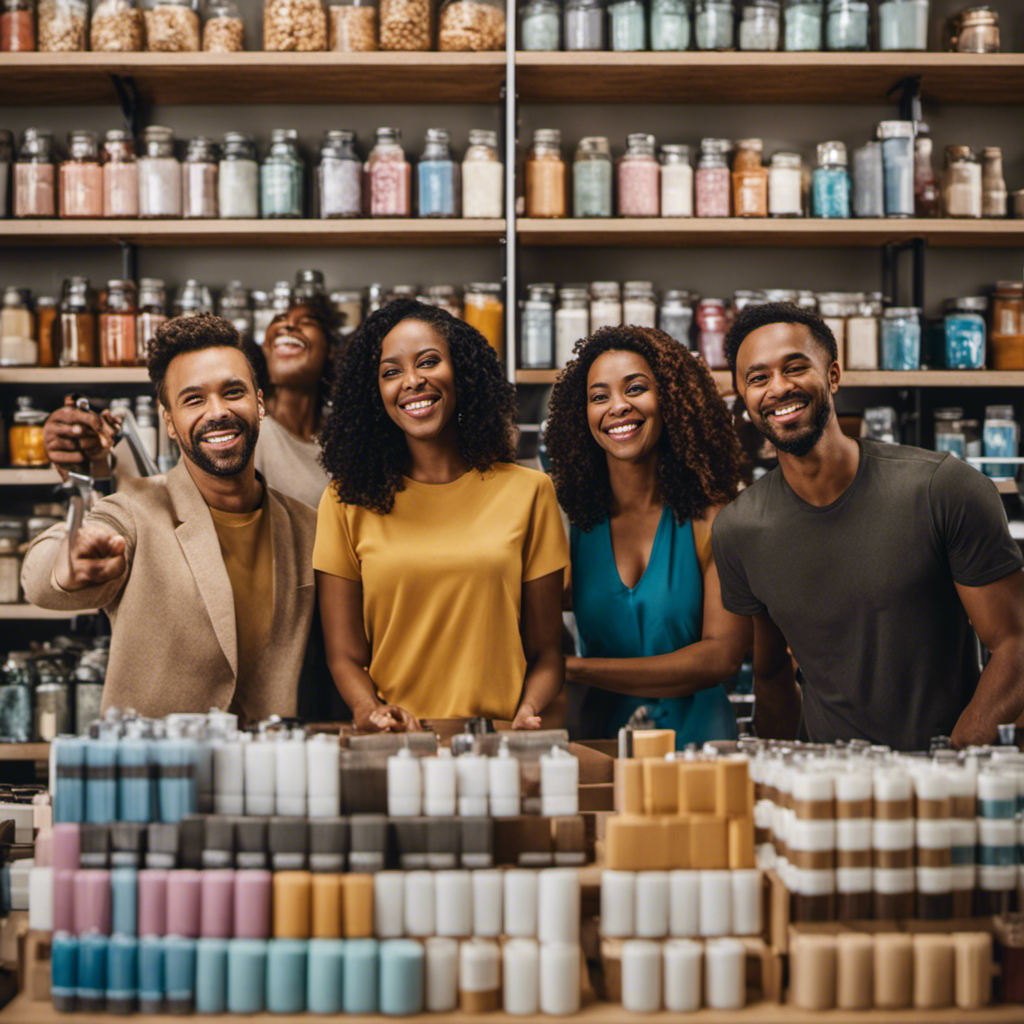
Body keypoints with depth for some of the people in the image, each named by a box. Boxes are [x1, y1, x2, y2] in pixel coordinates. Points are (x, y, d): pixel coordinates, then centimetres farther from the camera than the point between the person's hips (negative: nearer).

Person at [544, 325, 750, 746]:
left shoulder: (713, 519, 0)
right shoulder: (575, 526, 7)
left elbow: (723, 656, -8)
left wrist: (575, 669, -10)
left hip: (697, 740, -2)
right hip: (602, 739, 2)